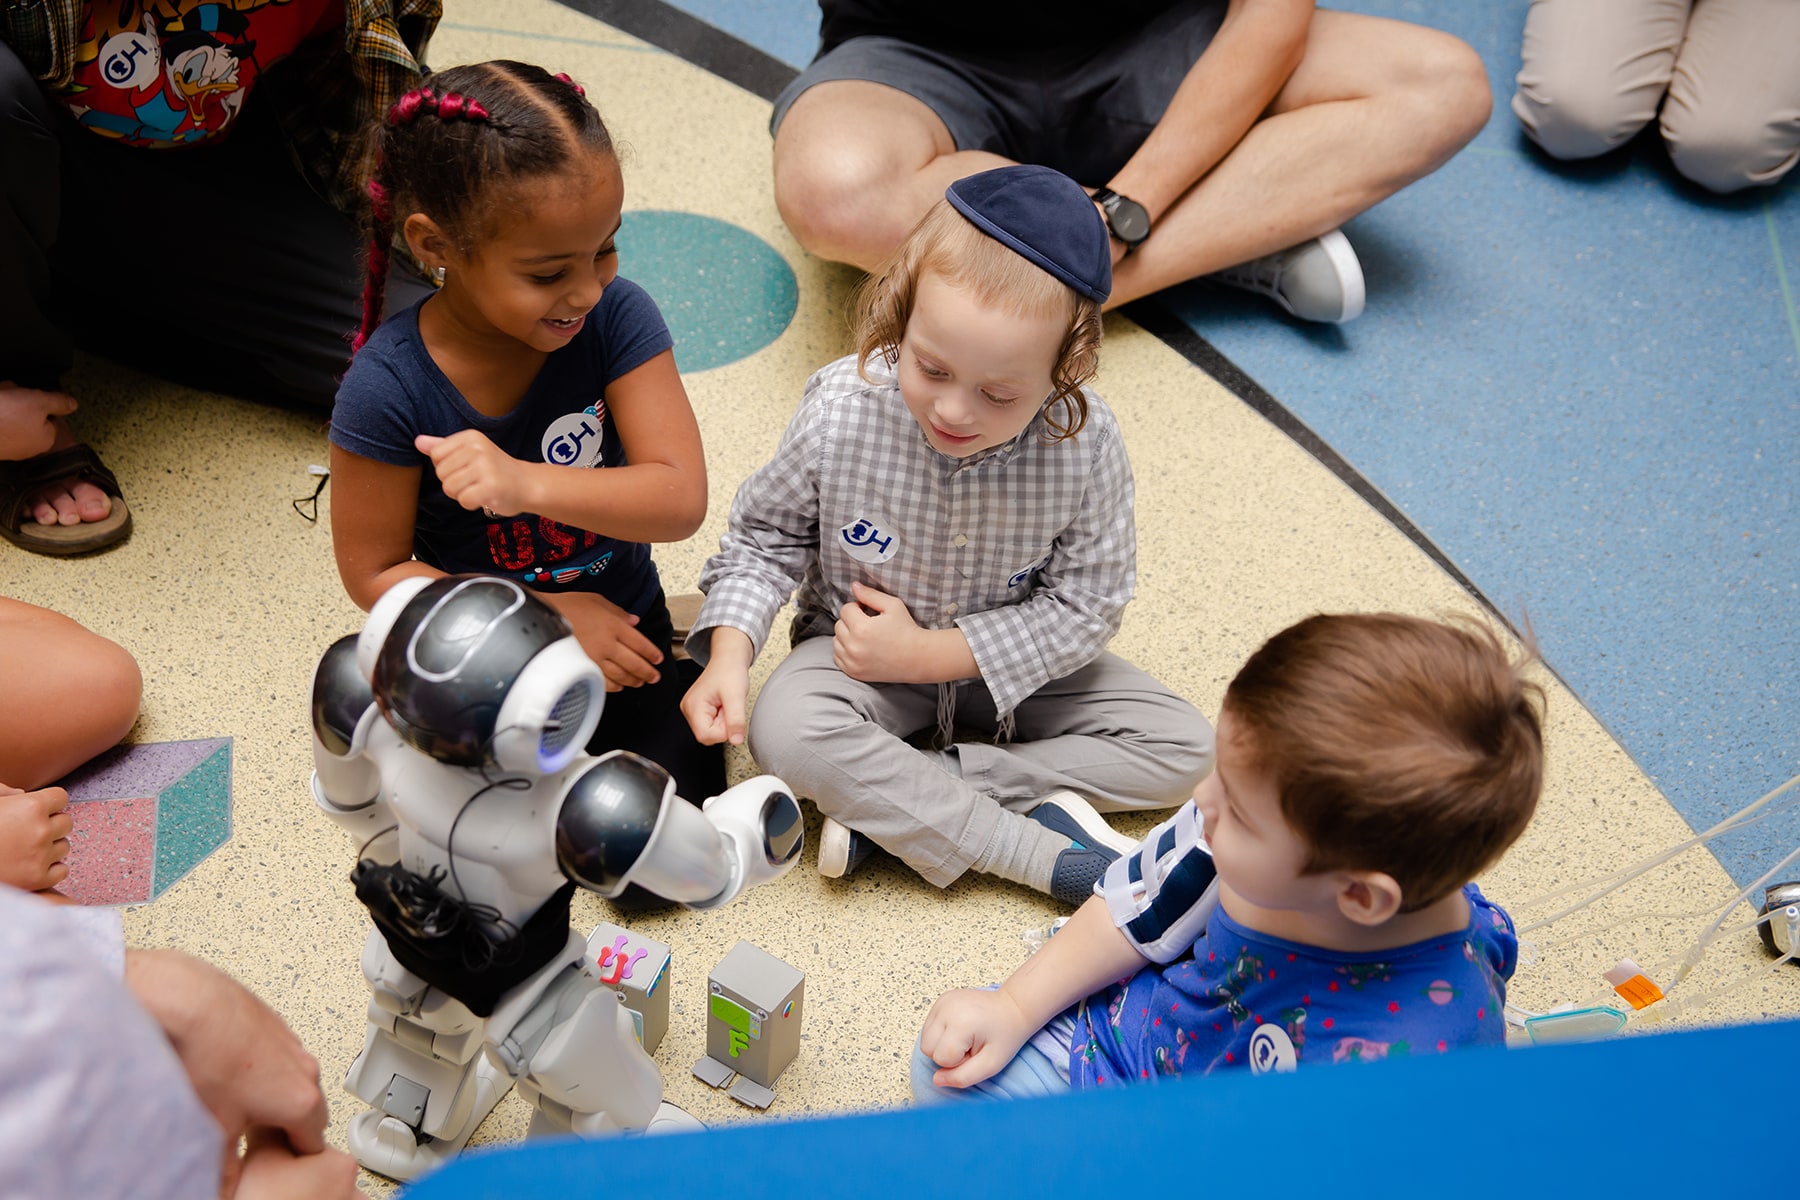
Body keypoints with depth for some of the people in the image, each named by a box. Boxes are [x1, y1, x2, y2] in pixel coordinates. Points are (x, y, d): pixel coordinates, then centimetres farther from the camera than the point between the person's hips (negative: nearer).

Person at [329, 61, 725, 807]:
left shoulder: (616, 315, -17)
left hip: (620, 626, 2)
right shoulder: (389, 389, -22)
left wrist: (528, 483, -37)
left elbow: (680, 501, -21)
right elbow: (375, 571, -12)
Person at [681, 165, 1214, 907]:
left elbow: (1085, 606, -16)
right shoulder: (840, 412, -25)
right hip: (860, 655, -1)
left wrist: (929, 655, -22)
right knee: (786, 729, -33)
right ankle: (1048, 853, -25)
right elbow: (765, 532, -8)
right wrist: (728, 654, -23)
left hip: (1010, 665, 2)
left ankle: (892, 802, -20)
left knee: (1183, 747, -11)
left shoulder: (1083, 445, -25)